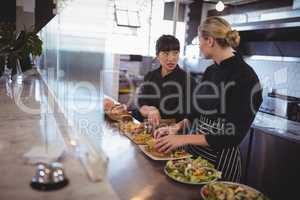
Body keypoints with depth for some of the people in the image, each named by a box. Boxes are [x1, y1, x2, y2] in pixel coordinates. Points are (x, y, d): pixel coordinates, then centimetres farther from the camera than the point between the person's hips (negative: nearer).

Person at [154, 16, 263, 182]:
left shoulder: (245, 77, -20)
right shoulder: (210, 71, 3)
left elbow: (234, 135, -23)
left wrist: (184, 139, -24)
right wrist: (178, 126, -4)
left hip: (220, 160, -7)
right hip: (193, 150, 7)